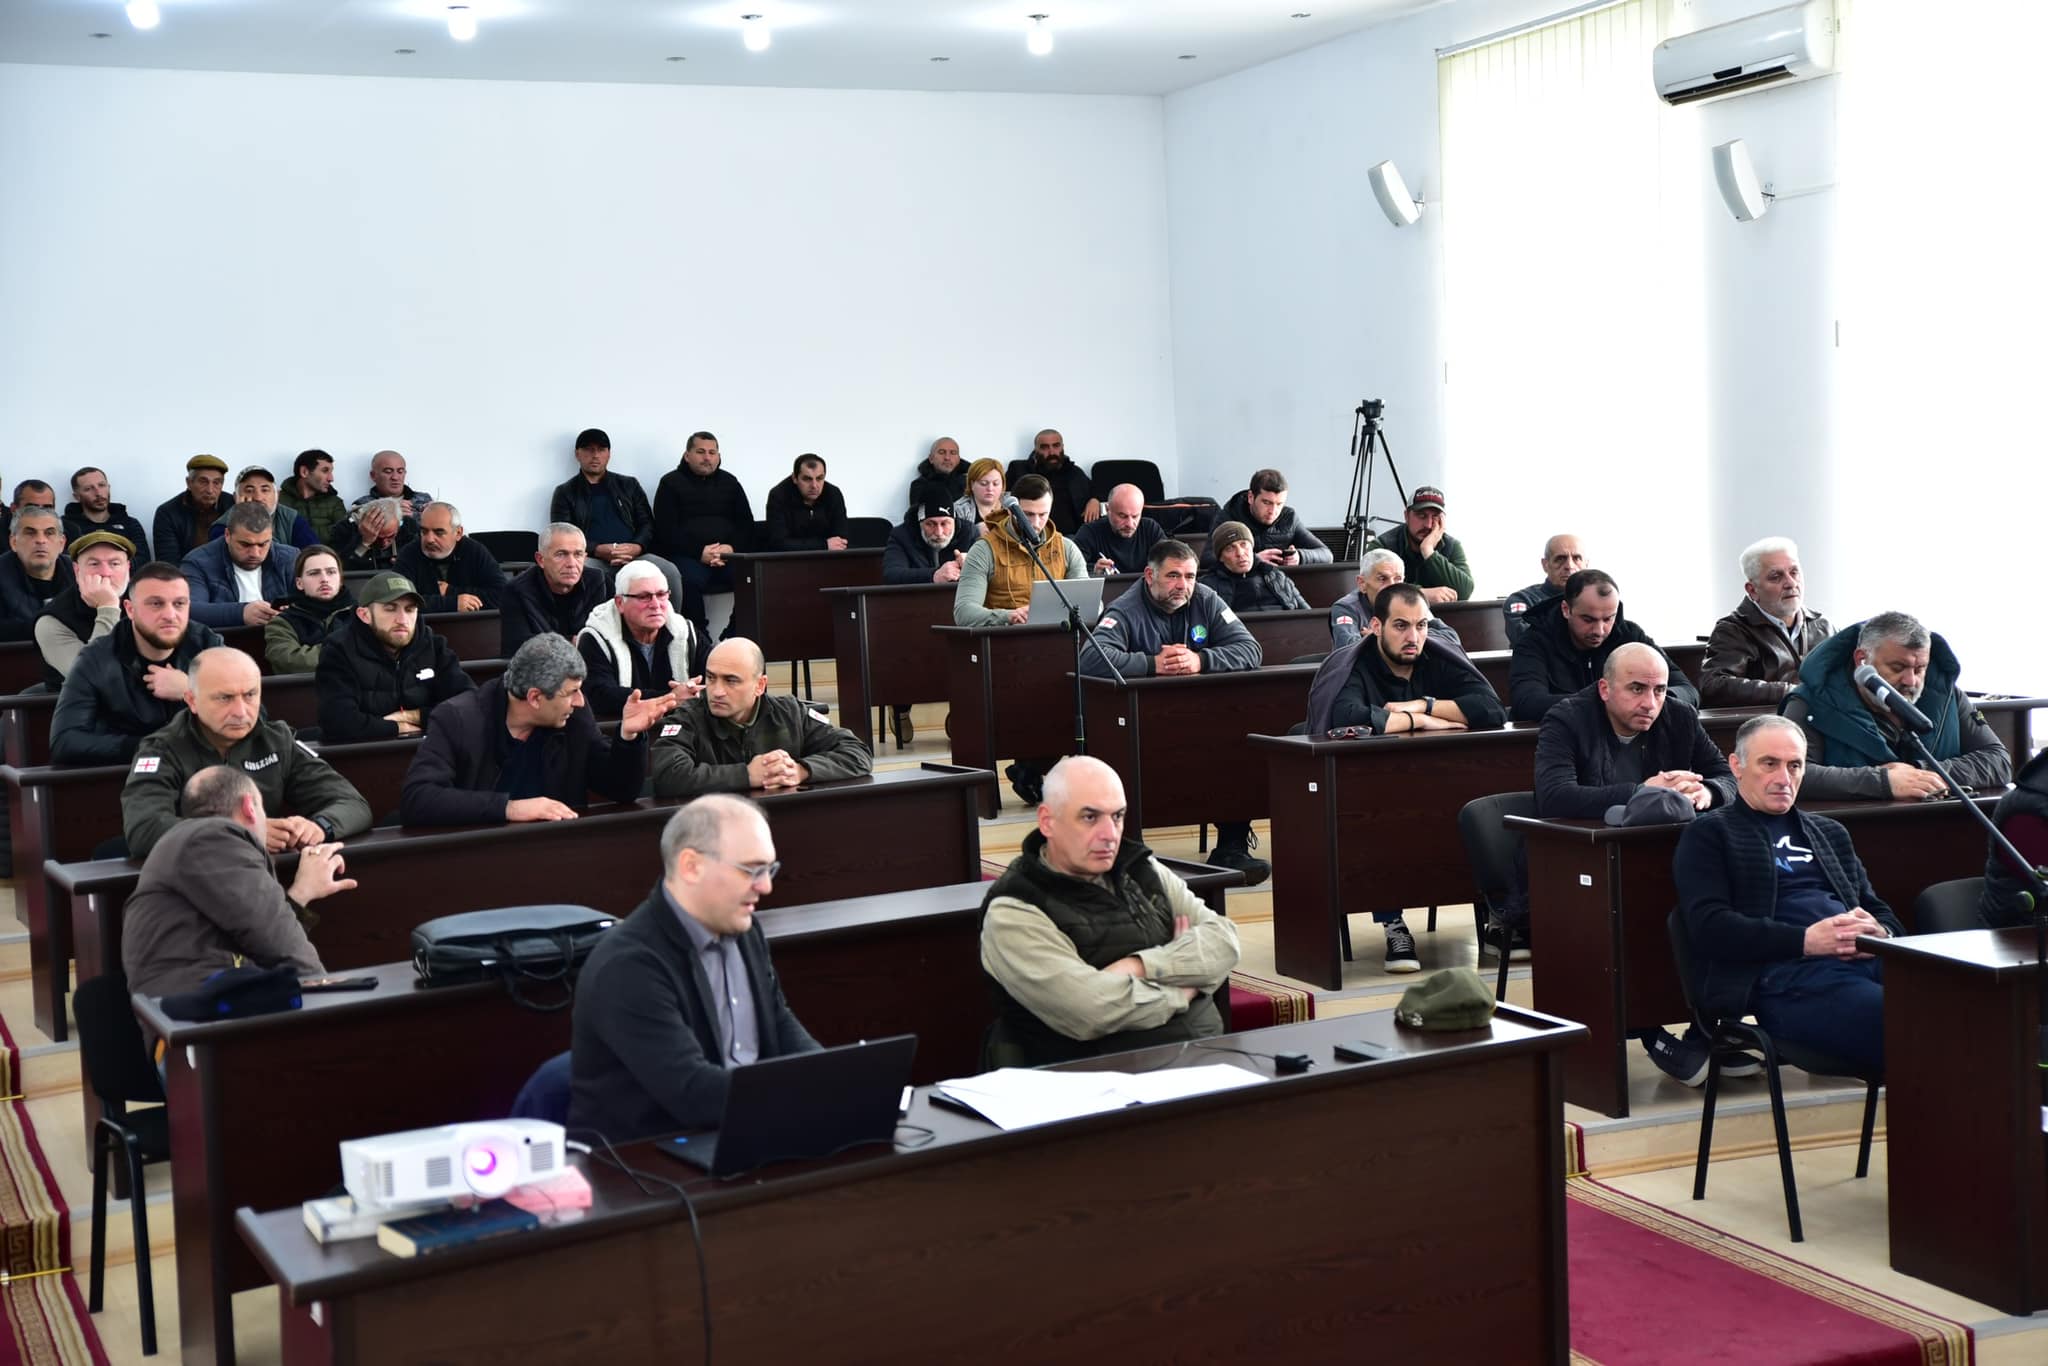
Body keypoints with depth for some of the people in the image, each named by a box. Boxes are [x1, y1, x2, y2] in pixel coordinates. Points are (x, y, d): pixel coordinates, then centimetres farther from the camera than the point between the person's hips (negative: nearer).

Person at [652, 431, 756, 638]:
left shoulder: (729, 483, 20)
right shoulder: (671, 483, 8)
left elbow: (746, 525, 14)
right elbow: (666, 530, -2)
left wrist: (732, 548, -8)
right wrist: (699, 552, -14)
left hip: (729, 555, 3)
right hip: (686, 556, -3)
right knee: (690, 580, -37)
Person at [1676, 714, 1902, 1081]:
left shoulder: (1830, 832, 32)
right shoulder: (1709, 834, 12)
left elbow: (1881, 912, 29)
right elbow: (1709, 926, -2)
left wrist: (1881, 933, 3)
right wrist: (1806, 940, -13)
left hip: (1865, 960, 6)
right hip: (1784, 975, -6)